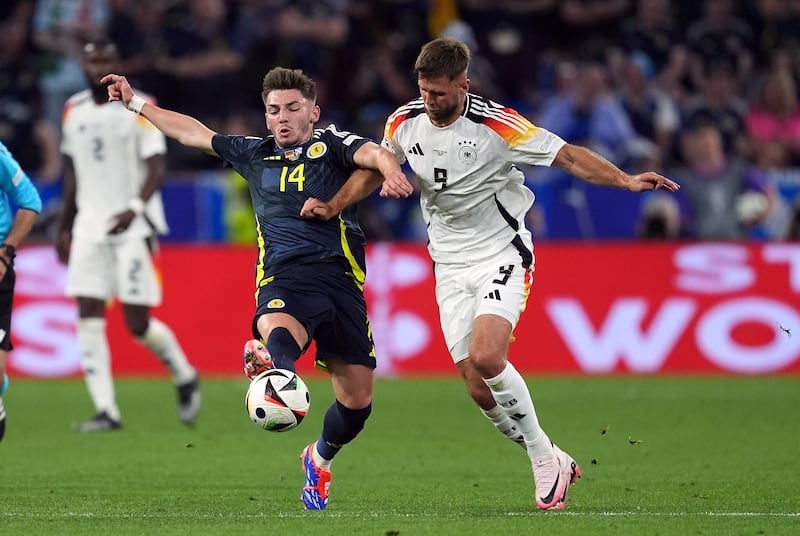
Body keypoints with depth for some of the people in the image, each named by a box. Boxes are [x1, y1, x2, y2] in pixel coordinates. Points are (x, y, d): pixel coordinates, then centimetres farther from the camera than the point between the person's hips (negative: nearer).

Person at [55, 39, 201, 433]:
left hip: (133, 226, -5)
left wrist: (134, 208, -27)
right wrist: (64, 226, 21)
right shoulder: (74, 111, 11)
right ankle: (106, 411, -5)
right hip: (90, 228, 5)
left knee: (138, 323, -7)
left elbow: (156, 169, -11)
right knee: (88, 318, -7)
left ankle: (186, 379, 21)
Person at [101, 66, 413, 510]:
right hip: (283, 280, 1)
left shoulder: (331, 145, 9)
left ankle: (320, 459, 31)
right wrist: (135, 102, 40)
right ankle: (271, 365, -74)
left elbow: (372, 153, -12)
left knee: (357, 399, 1)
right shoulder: (254, 154, 21)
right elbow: (193, 132, 34)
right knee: (276, 331, -37)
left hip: (339, 277, -1)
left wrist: (390, 171, -36)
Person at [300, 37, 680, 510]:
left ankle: (546, 458, -6)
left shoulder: (497, 124, -16)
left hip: (502, 257, -5)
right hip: (451, 267, 5)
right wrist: (333, 206, 7)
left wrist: (625, 180, -27)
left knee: (486, 358, -26)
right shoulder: (404, 123, -1)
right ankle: (551, 464, 16)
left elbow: (568, 156, -15)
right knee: (479, 389, -3)